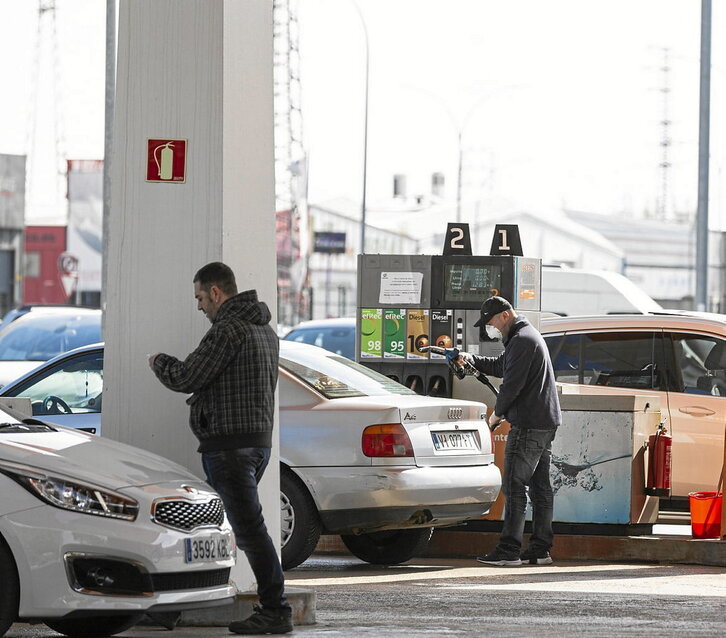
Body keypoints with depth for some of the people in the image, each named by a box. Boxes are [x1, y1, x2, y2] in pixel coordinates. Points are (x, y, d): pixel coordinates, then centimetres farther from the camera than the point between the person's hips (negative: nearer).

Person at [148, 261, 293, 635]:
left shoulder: (228, 329, -13)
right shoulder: (264, 329, 18)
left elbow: (186, 378, -15)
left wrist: (159, 362, 4)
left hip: (229, 443, -10)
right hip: (260, 439, 10)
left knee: (249, 527, -10)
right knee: (246, 524, 14)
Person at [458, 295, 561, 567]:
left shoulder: (521, 341, -15)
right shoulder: (527, 336, 19)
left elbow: (512, 384, -18)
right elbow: (500, 366, 29)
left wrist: (497, 413, -4)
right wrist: (471, 359, 16)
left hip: (528, 425, -11)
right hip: (545, 423, 11)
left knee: (514, 486, -10)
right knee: (540, 486, 10)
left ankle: (509, 550, -12)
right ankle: (540, 549, 13)